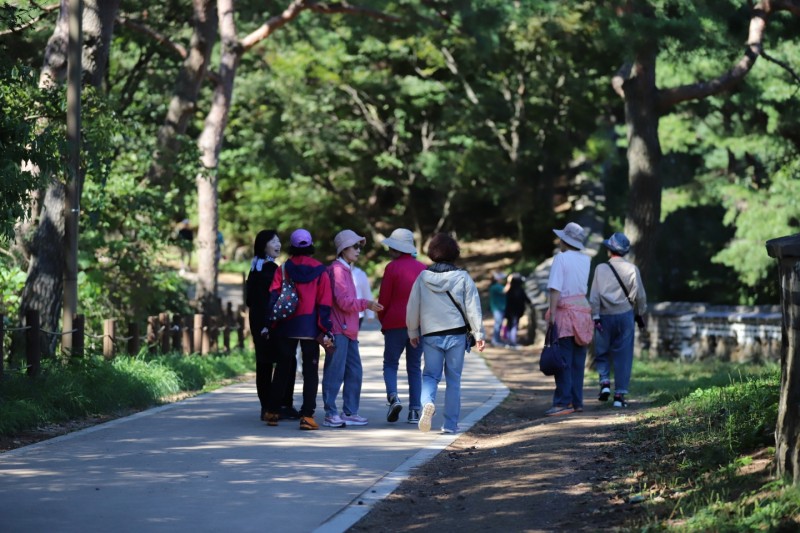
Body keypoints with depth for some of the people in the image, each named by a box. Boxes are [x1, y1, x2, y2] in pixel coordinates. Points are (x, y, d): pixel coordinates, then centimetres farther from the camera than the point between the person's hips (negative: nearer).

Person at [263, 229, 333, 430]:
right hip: (310, 327, -2)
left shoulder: (283, 269, 1)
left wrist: (269, 325, 0)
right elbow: (324, 303, -3)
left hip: (286, 326, 2)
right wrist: (326, 331, -2)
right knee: (310, 371, 1)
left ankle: (272, 412, 19)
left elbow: (274, 297, -4)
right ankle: (307, 415, -9)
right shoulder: (319, 270, 0)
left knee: (283, 368, 14)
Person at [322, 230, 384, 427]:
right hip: (339, 330, -10)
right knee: (335, 372, -7)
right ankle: (331, 414, -4)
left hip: (348, 330, 10)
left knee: (354, 372, 11)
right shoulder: (337, 269, -11)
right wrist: (366, 304, -11)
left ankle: (350, 412, 16)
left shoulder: (346, 270, 20)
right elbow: (343, 301, -17)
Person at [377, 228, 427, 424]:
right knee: (414, 367, 9)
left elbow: (384, 298, -6)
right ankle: (415, 411, 2)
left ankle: (393, 396, -18)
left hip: (396, 324, -4)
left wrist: (383, 321, 8)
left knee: (390, 364, 7)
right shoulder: (423, 268, 7)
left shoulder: (392, 267, -7)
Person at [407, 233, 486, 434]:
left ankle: (428, 402, -22)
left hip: (430, 334, 1)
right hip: (456, 334, -1)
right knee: (453, 379, 8)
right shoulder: (462, 277, -4)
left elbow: (412, 308, 6)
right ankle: (450, 424, 7)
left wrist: (413, 332, 18)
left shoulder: (423, 278, 0)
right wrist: (479, 334, 2)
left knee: (430, 374, 10)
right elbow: (473, 307, -4)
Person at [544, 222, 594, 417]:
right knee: (578, 361, 10)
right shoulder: (586, 259, 9)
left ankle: (564, 403, -8)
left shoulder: (561, 258, -8)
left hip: (565, 311, -6)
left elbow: (556, 289, -15)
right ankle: (577, 401, 12)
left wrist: (552, 314, -15)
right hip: (583, 310, 6)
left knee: (563, 360, -6)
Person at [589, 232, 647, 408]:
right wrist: (640, 314, 16)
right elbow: (640, 295, 3)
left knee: (602, 352, 14)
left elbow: (594, 295, -6)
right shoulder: (632, 269, 0)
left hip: (605, 316, -1)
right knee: (623, 355, 4)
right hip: (625, 315, 1)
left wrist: (595, 316, -3)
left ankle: (605, 382, -6)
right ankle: (620, 395, 2)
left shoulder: (601, 268, -4)